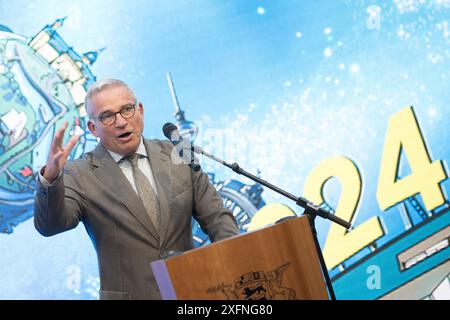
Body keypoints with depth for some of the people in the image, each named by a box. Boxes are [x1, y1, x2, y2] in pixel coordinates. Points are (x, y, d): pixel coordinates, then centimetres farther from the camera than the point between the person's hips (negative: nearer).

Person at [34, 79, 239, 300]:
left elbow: (216, 217, 7)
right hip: (130, 294, 0)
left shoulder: (177, 155, 6)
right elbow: (49, 226, -14)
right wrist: (50, 178, -32)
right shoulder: (80, 175, -1)